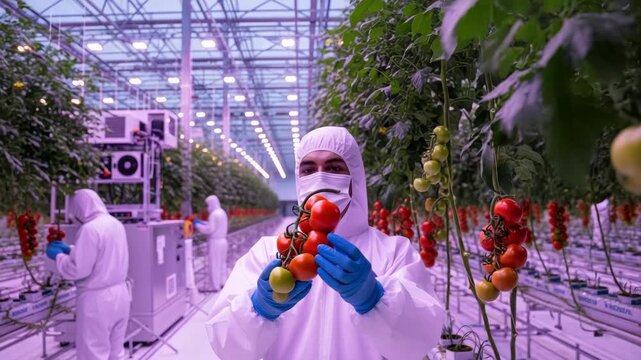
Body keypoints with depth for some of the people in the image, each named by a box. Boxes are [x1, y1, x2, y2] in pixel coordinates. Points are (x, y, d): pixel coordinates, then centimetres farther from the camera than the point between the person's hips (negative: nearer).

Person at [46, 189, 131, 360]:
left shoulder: (89, 229, -19)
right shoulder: (116, 224, 7)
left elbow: (77, 269, -18)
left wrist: (58, 255, -1)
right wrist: (69, 249, 18)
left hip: (97, 300, -8)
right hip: (120, 294, 8)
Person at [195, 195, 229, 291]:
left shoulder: (214, 214, -17)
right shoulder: (222, 212, 12)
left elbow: (209, 229, -19)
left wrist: (198, 225, -8)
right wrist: (202, 222, 15)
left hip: (215, 242, -9)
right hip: (222, 240, 9)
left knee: (214, 264, -2)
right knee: (222, 263, 15)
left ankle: (216, 286, 1)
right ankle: (222, 283, 21)